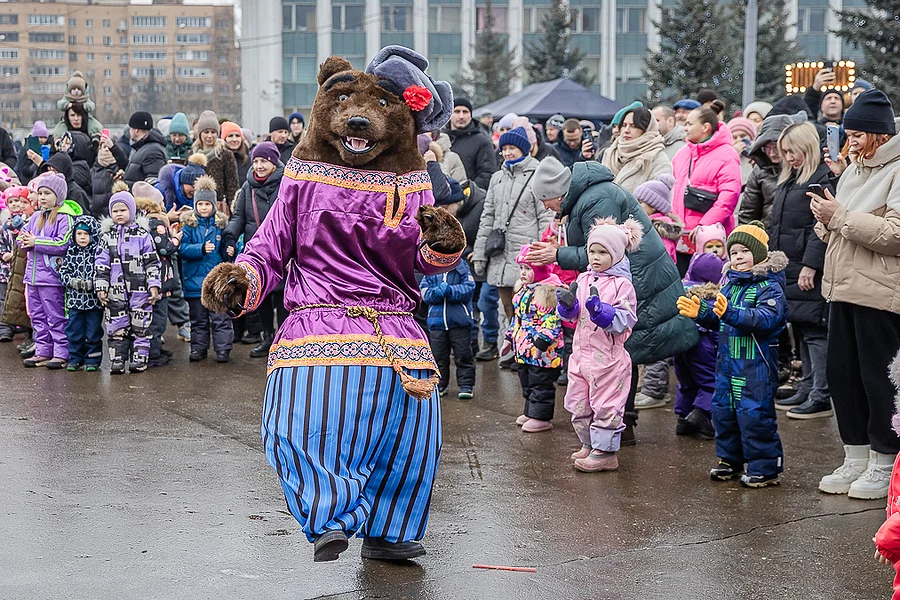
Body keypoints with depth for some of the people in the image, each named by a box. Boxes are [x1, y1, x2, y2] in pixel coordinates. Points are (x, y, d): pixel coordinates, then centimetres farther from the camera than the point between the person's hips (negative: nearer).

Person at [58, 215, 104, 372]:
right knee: (74, 331, 9)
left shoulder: (99, 252, -6)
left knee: (93, 332, 4)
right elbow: (63, 271, 5)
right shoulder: (71, 253, 5)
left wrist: (92, 284, -21)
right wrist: (72, 281, -13)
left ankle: (92, 360, 14)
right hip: (75, 299, 3)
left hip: (94, 299, -3)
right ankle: (75, 358, 19)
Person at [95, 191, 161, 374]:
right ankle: (117, 360, 8)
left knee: (140, 325, 2)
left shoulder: (143, 235, 2)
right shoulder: (107, 237, 7)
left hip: (140, 289, -1)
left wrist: (154, 286, -3)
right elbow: (101, 265, 7)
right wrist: (100, 287, 1)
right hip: (115, 290, 2)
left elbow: (152, 263, 3)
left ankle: (140, 359, 9)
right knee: (116, 327, 3)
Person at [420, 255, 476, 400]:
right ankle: (439, 385, 21)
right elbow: (424, 292, -1)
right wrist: (437, 292, -20)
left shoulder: (462, 269, 0)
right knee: (438, 355, 10)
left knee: (463, 355, 1)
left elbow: (468, 289, -11)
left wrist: (449, 290, -22)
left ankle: (466, 385, 8)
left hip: (460, 321, -3)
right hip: (436, 321, 3)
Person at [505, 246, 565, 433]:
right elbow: (516, 318, 22)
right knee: (527, 383, 19)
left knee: (540, 384, -1)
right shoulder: (523, 291, 12)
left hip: (542, 353, -9)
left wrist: (540, 344, -27)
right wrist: (509, 338, 22)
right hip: (523, 349, 9)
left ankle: (541, 418, 7)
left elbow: (551, 321, -23)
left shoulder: (550, 292, -18)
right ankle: (530, 412, 31)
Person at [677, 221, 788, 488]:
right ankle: (730, 460, 27)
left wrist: (731, 313, -36)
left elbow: (767, 318, -28)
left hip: (756, 364, -8)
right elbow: (717, 320, 17)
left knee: (754, 412, -6)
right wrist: (700, 312, -3)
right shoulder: (729, 283, 11)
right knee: (722, 409, 13)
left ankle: (765, 467, 5)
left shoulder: (769, 286, -12)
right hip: (727, 361, 8)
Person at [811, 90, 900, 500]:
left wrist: (840, 216, -17)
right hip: (845, 289, 9)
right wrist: (827, 222, 1)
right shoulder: (853, 170, 17)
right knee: (840, 372, 10)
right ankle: (855, 459, 22)